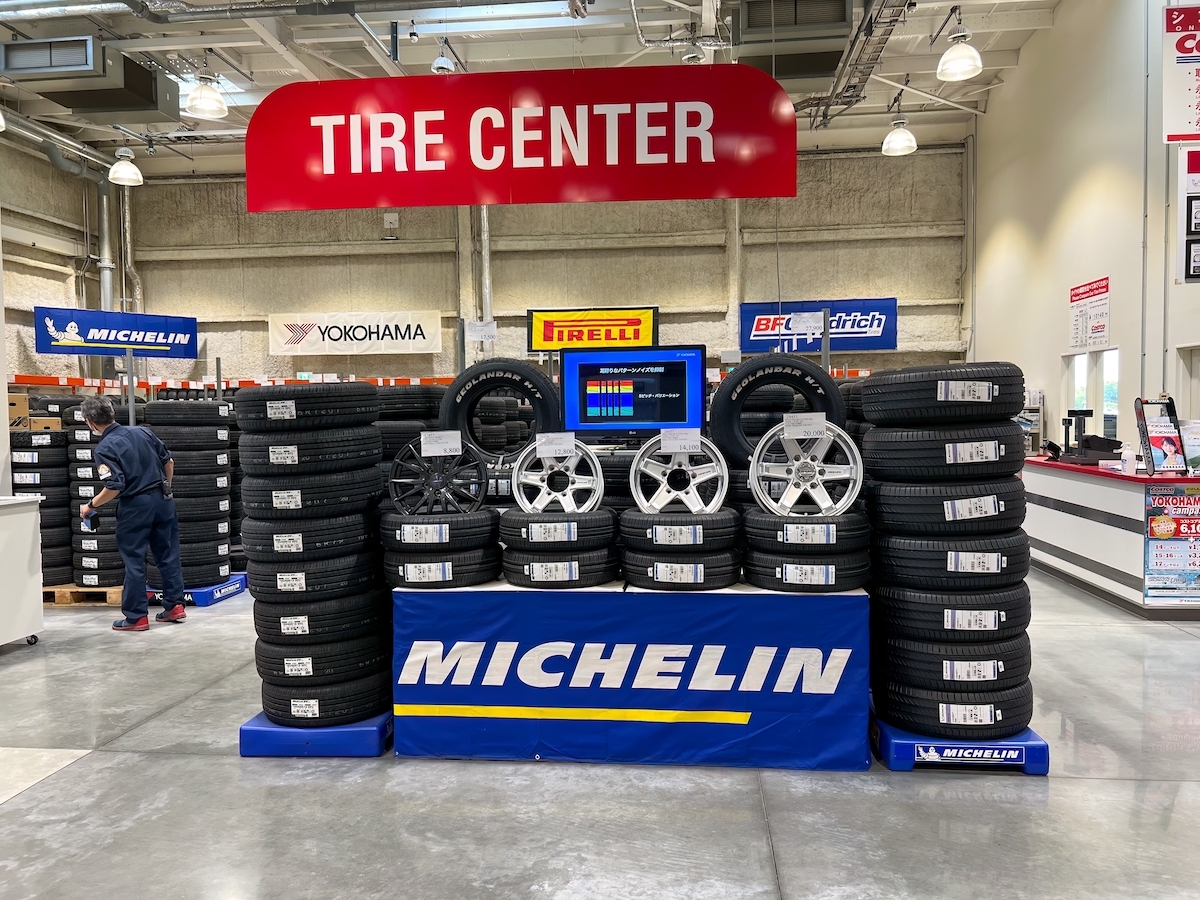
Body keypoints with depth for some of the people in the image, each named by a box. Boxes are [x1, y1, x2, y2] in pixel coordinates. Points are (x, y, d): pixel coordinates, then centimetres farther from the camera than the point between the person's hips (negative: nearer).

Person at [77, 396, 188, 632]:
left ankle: (136, 617, 10)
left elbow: (115, 487, -19)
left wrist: (90, 506, -4)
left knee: (134, 562, 4)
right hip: (162, 499, 6)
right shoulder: (143, 432, 5)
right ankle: (175, 605, 16)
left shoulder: (105, 448, -13)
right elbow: (169, 462, 11)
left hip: (136, 506, -6)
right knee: (168, 555, 12)